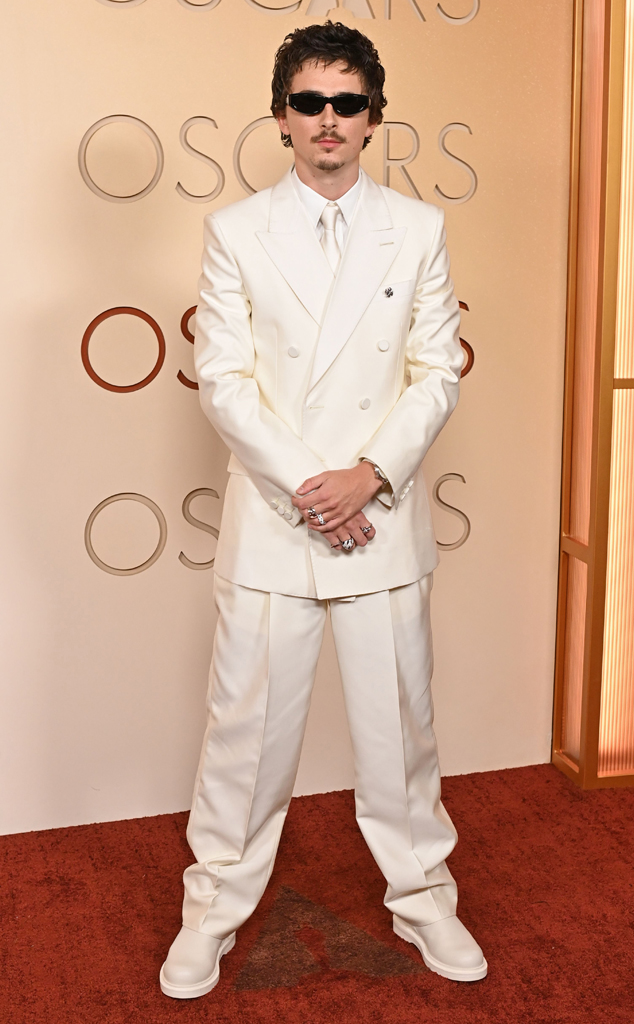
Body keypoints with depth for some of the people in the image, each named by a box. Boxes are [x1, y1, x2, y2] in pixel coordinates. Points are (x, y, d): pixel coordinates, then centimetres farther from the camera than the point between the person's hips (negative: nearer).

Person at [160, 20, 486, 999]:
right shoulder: (235, 230, 3)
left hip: (383, 514, 1)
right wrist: (304, 486, -13)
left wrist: (368, 474, -12)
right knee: (247, 724, 7)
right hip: (271, 515, -1)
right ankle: (215, 908, 26)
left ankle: (423, 896, 30)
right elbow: (224, 378, -4)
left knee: (398, 717, 11)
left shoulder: (418, 229, 6)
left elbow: (438, 371, 2)